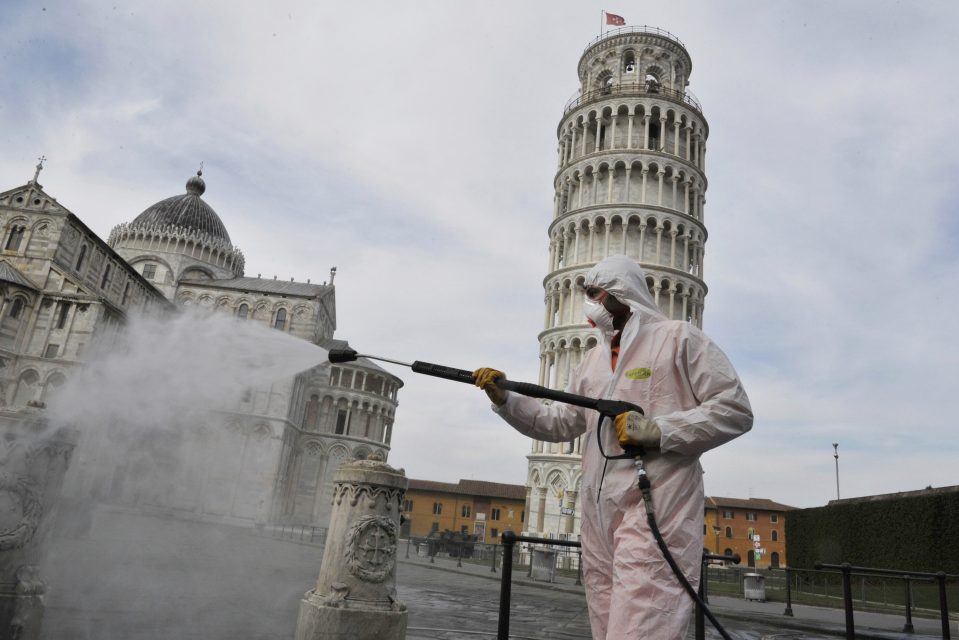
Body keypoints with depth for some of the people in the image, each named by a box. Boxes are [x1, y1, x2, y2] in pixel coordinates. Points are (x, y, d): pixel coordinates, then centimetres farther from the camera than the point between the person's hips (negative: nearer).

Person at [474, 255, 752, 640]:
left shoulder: (678, 338, -1)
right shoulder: (592, 360, 20)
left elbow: (735, 410, -6)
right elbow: (560, 422, 20)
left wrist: (657, 430, -16)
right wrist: (505, 400, 7)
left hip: (654, 510, -7)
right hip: (599, 517, 7)